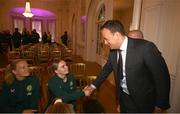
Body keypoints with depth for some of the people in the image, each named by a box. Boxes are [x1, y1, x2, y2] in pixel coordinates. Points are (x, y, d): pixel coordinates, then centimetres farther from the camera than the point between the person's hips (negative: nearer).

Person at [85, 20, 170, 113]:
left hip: (142, 100, -4)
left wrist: (161, 105, -11)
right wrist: (94, 85, 6)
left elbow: (162, 76, -19)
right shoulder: (113, 51, -9)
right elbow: (107, 68, 6)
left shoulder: (146, 47, -27)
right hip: (123, 96, 5)